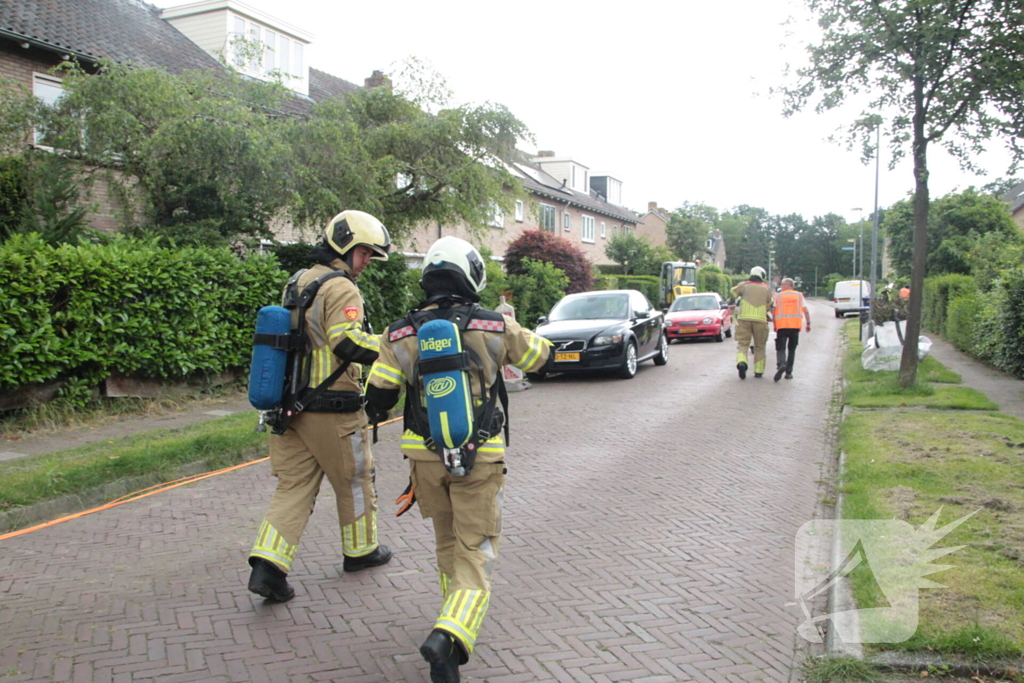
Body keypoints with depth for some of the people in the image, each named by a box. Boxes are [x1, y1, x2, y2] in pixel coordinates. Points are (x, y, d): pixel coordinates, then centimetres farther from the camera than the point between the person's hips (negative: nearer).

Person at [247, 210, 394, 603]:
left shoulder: (297, 282, 15)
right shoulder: (340, 288, -14)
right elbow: (348, 342, -25)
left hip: (292, 403, 8)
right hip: (332, 409, -8)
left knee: (293, 485, 8)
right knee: (354, 481, 12)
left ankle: (268, 565, -3)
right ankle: (360, 550, 29)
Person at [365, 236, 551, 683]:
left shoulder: (401, 335, -2)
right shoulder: (495, 327, -6)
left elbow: (377, 401, 1)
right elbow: (541, 356, 12)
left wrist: (375, 416, 24)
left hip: (425, 456, 3)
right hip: (480, 458, -3)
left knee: (446, 540, 24)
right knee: (475, 550, 3)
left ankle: (456, 619, 38)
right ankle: (451, 635, -16)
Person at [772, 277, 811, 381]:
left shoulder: (778, 296, 8)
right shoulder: (799, 295, 13)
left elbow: (773, 312, 2)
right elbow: (806, 311, 7)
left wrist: (774, 325, 10)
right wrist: (808, 324, 14)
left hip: (782, 325, -2)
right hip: (796, 325, 2)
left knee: (780, 348, -3)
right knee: (792, 349, 13)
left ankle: (781, 364, -31)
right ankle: (788, 372, 10)